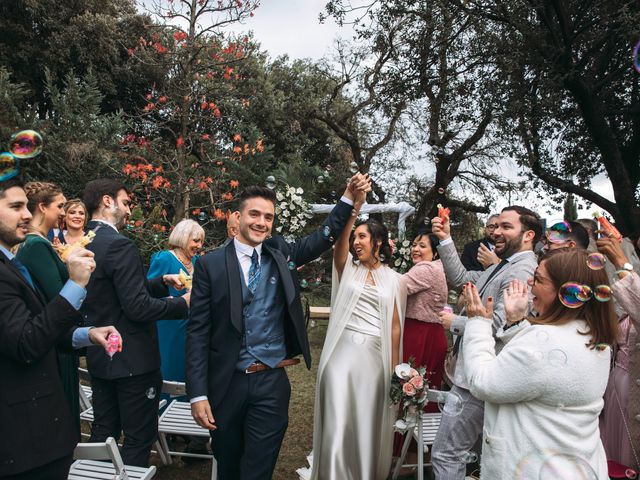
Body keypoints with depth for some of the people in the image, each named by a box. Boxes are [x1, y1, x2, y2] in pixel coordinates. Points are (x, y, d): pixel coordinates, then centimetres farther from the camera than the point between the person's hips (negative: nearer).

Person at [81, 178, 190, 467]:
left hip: (99, 357, 9)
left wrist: (163, 282, 8)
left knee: (103, 432, 20)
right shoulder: (120, 245, -21)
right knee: (139, 437, 5)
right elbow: (138, 308, -25)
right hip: (132, 359, -9)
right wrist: (183, 303, -12)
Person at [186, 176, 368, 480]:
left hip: (272, 383, 1)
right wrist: (198, 394, -10)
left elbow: (324, 237, 12)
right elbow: (198, 332, -6)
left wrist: (349, 196, 1)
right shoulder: (210, 264, -5)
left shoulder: (281, 254, 3)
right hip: (226, 384, 0)